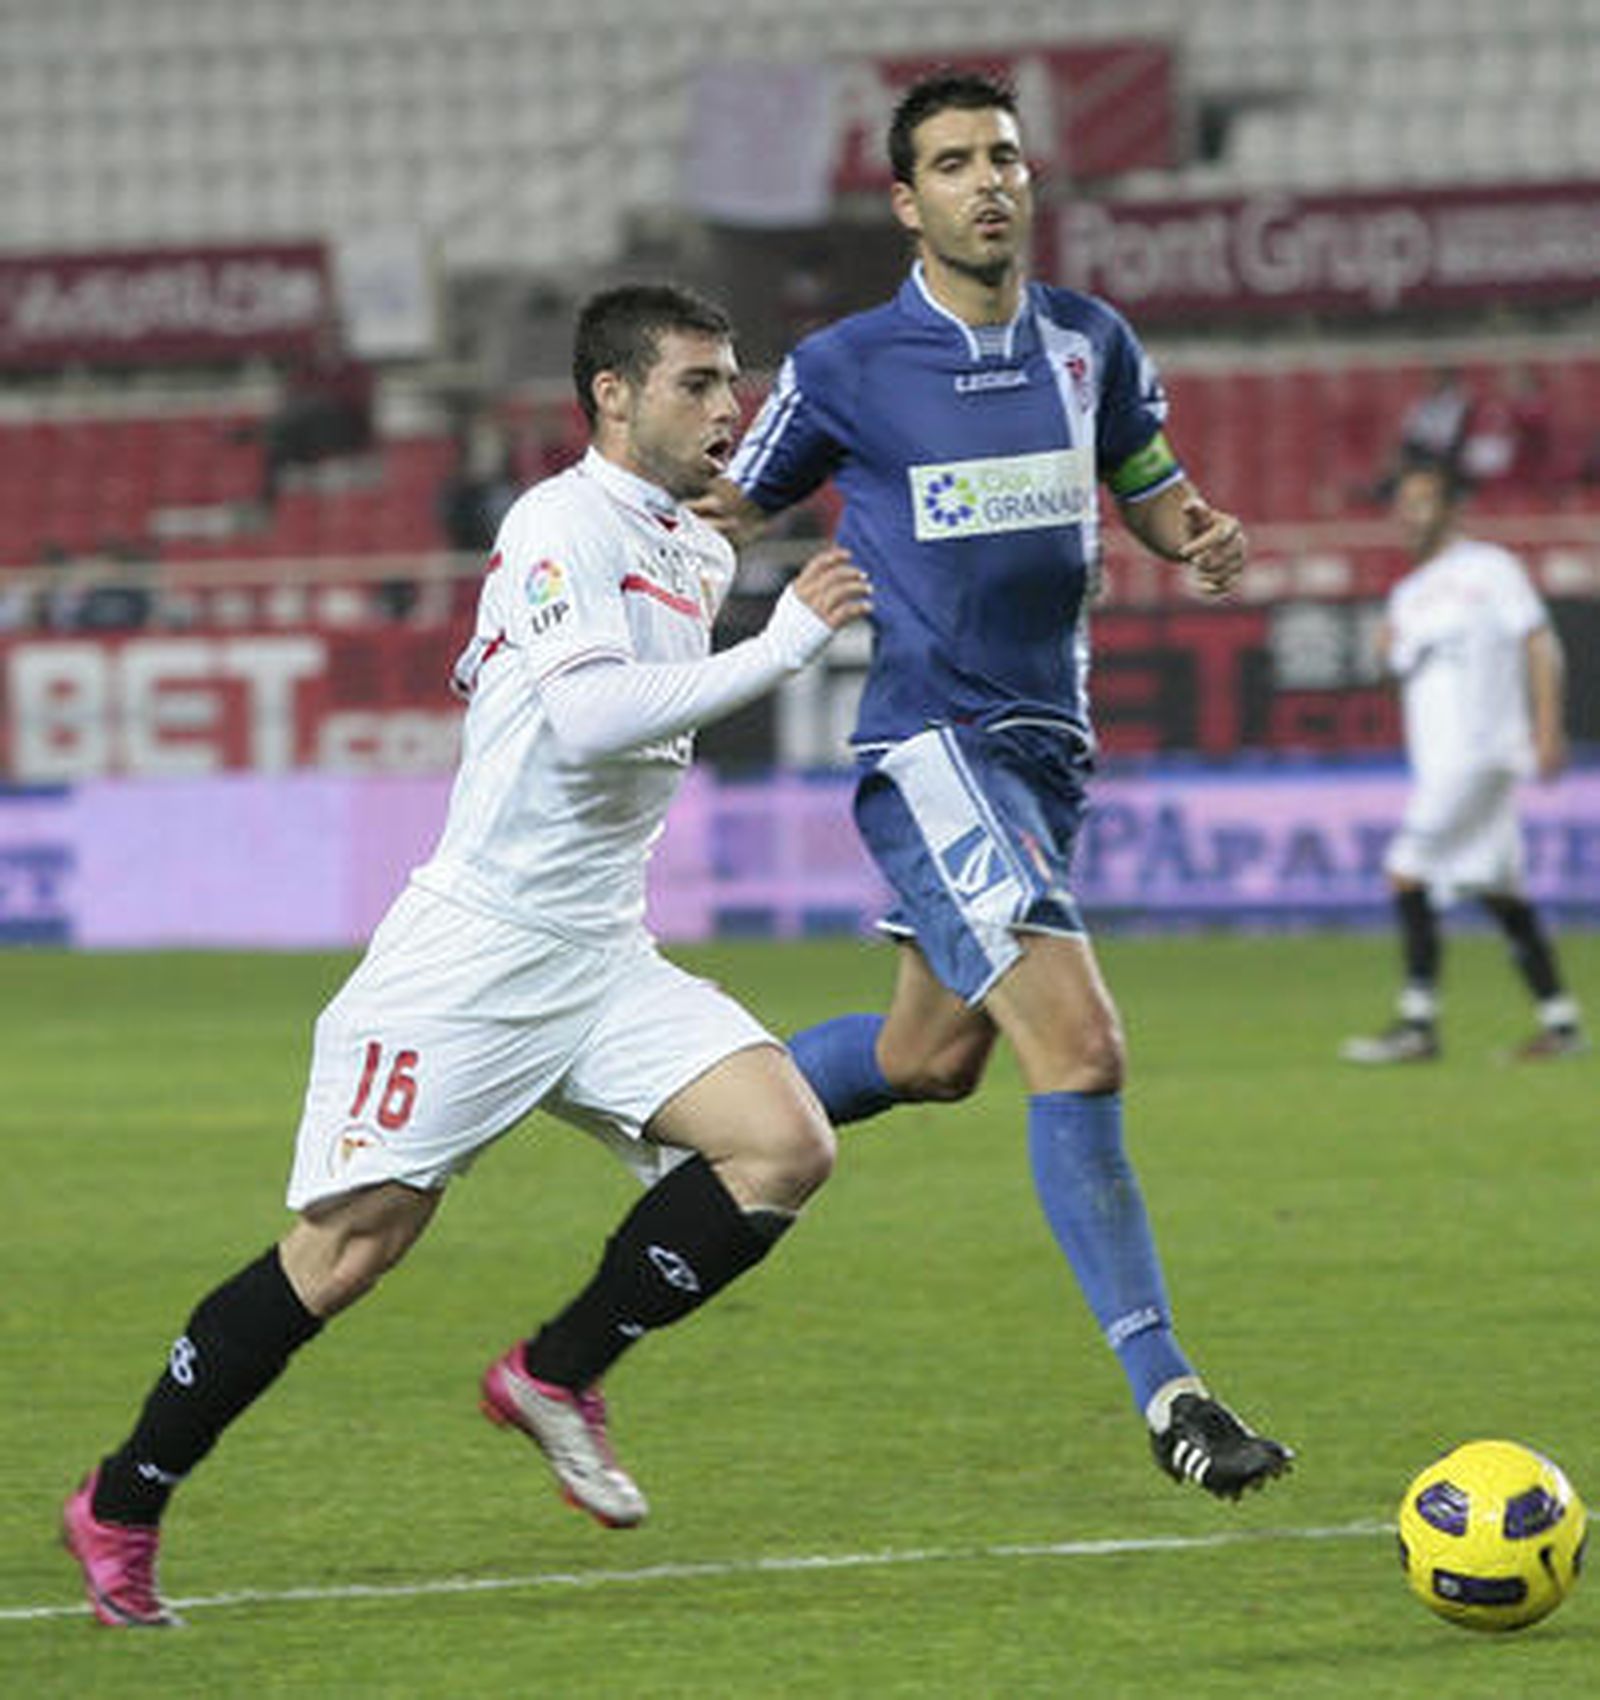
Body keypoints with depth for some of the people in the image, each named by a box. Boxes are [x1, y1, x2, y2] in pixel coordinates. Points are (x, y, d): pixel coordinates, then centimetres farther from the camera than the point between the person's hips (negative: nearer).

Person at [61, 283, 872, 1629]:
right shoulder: (561, 523, -12)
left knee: (787, 1146, -12)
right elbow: (588, 716, -28)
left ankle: (558, 1377, 4)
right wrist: (781, 646, -26)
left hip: (605, 961, 8)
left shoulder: (697, 554, 14)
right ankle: (119, 1509, 8)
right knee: (346, 1251, -7)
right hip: (475, 950, -8)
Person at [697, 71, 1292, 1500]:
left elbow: (1152, 492, 20)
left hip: (1047, 748, 7)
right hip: (931, 748, -7)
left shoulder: (1092, 344, 7)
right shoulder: (844, 372, -5)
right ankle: (1162, 1386, -19)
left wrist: (1205, 539, -3)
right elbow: (718, 517, 7)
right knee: (1078, 1046, -19)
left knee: (931, 1059, 19)